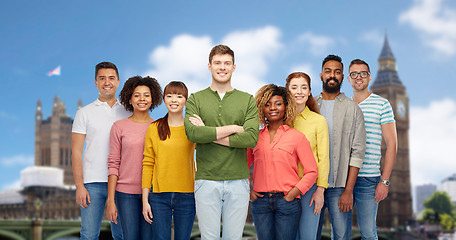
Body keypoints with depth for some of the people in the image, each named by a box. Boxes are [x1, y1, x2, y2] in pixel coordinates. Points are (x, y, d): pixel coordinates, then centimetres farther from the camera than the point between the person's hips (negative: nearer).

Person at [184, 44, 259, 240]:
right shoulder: (195, 99, 7)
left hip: (238, 180, 1)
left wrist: (209, 134, -10)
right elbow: (192, 133, -11)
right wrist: (233, 128, -10)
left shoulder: (247, 100, 7)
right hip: (206, 180, 0)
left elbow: (251, 138, -9)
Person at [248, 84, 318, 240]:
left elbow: (311, 171, 1)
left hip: (287, 201, -2)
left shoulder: (297, 136, 3)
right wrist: (248, 190, 6)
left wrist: (293, 193, -9)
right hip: (260, 202, 2)